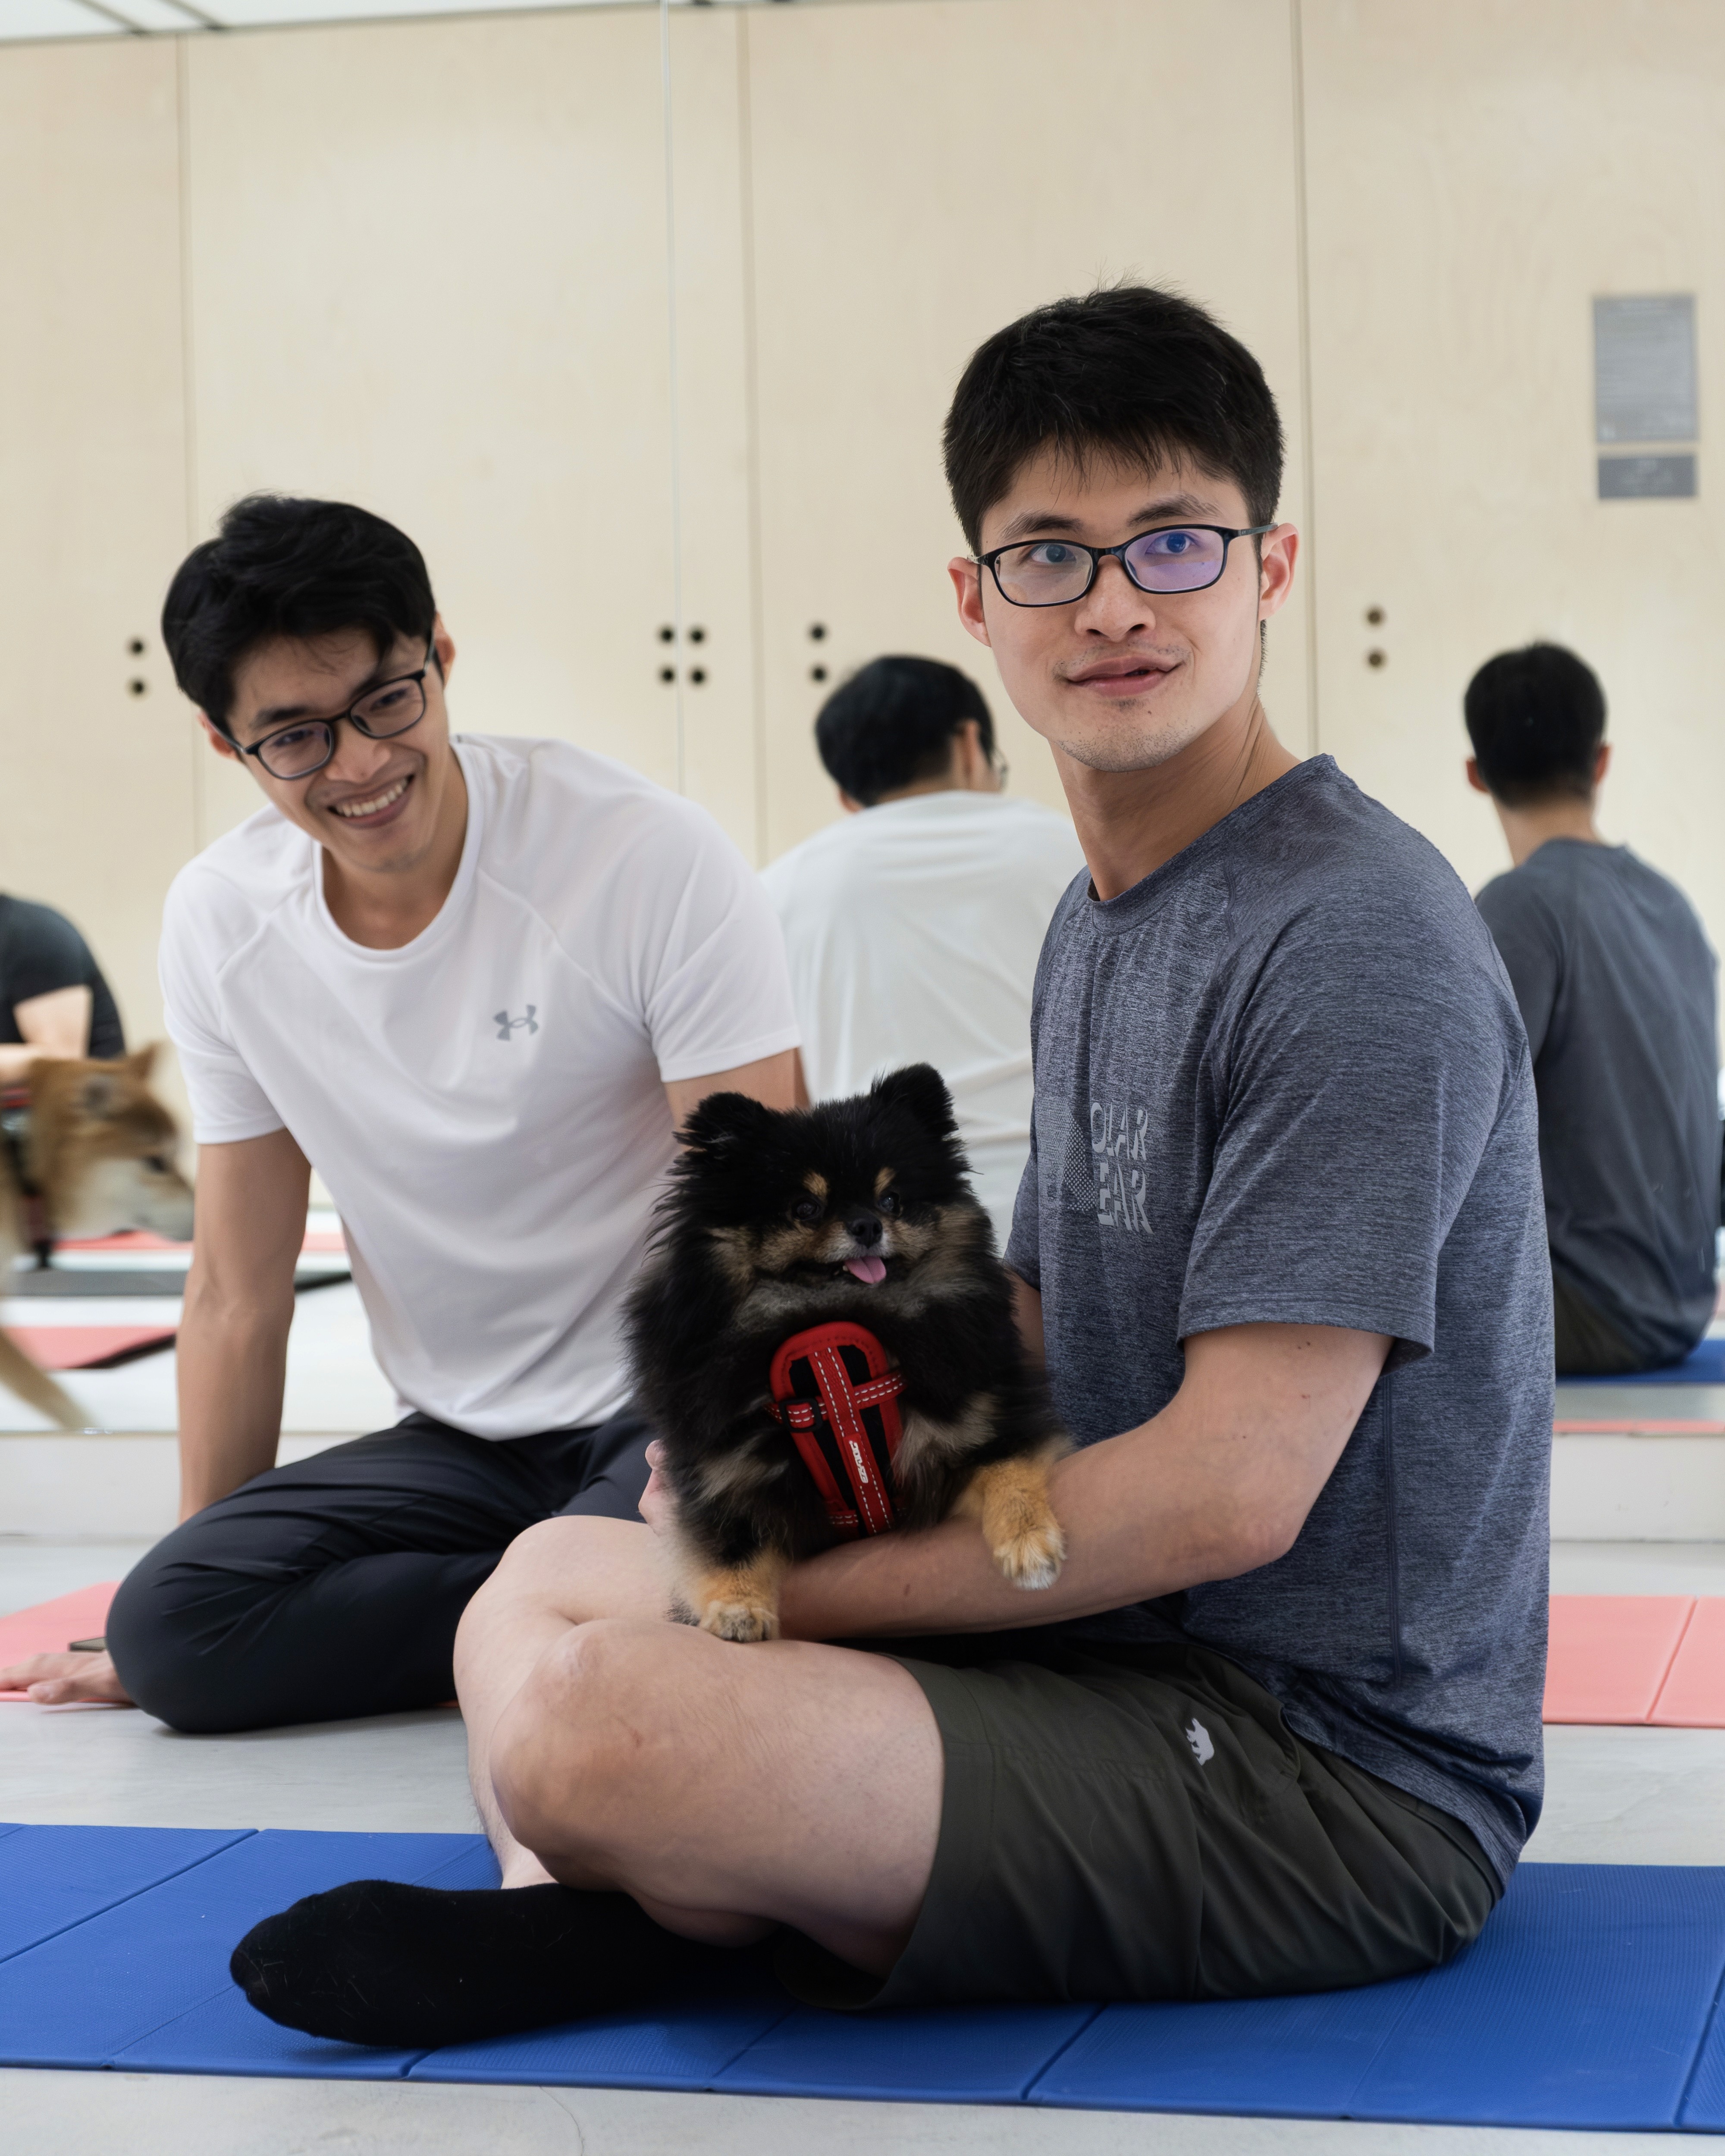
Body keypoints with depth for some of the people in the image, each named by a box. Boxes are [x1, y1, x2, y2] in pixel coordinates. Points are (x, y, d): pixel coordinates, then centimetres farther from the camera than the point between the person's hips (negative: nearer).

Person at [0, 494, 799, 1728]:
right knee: (166, 1627, -18)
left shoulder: (655, 862, -15)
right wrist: (189, 1622, 10)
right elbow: (239, 1292, 8)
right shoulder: (217, 924, 0)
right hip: (464, 1443, 5)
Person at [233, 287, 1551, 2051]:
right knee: (559, 1573, 20)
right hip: (1131, 1663, 10)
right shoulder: (1094, 923, 14)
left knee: (590, 1713, -33)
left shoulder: (1359, 940, -17)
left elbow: (1231, 1489, -22)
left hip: (1342, 1761, -10)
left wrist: (791, 1587, -13)